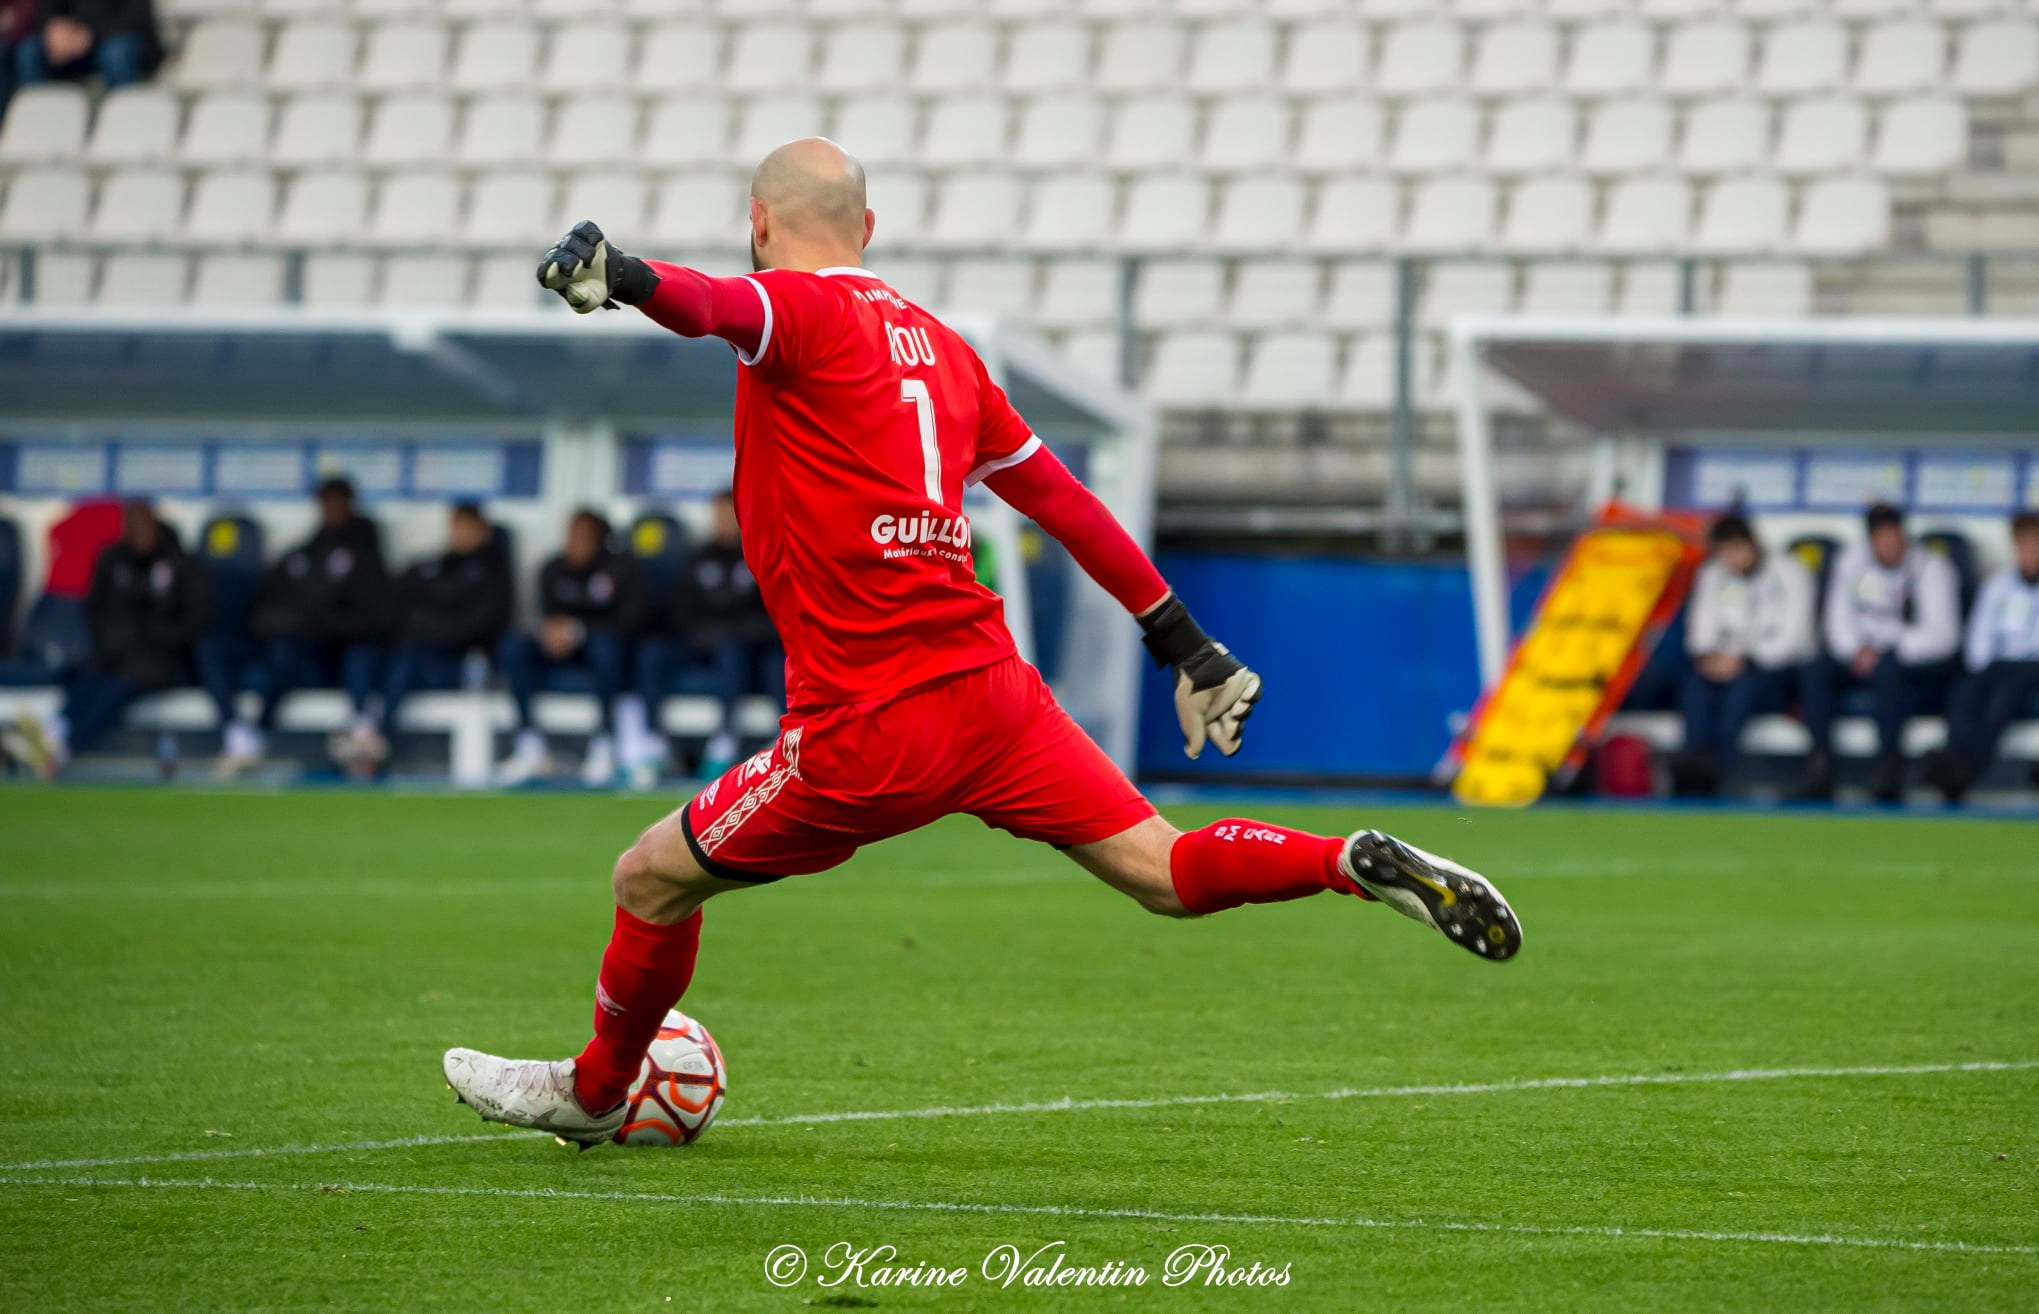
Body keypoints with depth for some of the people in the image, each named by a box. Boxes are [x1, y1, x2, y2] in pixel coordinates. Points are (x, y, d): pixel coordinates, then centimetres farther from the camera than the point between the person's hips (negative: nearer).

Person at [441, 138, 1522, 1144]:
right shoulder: (937, 343, 18)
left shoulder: (804, 311, -3)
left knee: (650, 881, 13)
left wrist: (622, 276, -49)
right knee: (1164, 873, 6)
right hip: (992, 688, 6)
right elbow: (1057, 495, 23)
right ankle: (1356, 866, -16)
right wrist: (1184, 643, 27)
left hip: (868, 729, -6)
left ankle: (593, 1093, 29)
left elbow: (720, 308, -29)